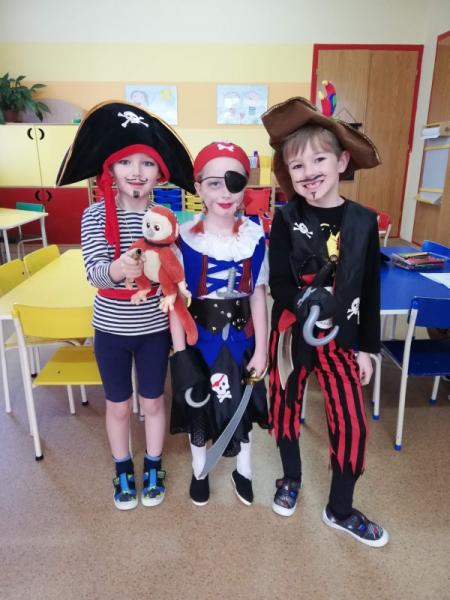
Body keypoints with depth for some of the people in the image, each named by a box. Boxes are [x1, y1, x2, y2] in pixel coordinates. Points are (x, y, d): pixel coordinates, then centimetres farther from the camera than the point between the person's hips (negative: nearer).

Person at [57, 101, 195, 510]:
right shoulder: (95, 215, -11)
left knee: (153, 401, 17)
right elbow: (94, 273, -22)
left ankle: (153, 468, 42)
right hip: (111, 328, 0)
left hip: (154, 327, 0)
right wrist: (116, 270, -44)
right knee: (118, 405, 17)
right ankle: (123, 470, 43)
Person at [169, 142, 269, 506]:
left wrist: (261, 349, -2)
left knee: (243, 404, 18)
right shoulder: (185, 238, -14)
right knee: (198, 405, 17)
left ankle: (243, 470, 46)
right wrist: (179, 352, -11)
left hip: (240, 336, 2)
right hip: (199, 336, -1)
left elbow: (258, 295, -3)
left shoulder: (255, 236, -7)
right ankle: (199, 470, 45)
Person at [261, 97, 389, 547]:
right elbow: (278, 284, -13)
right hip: (291, 333, 0)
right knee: (286, 409, 16)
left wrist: (367, 347, 3)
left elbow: (371, 291, 1)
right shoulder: (285, 220, -7)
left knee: (352, 423, 5)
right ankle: (291, 478, 45)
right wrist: (308, 301, -31)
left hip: (342, 338, 1)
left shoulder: (364, 221, -4)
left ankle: (340, 509, 30)